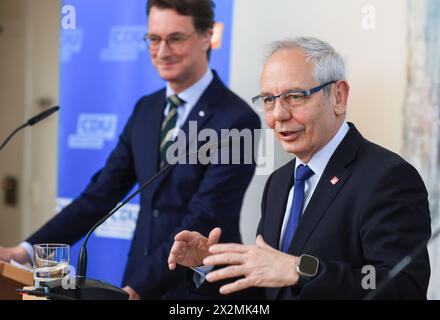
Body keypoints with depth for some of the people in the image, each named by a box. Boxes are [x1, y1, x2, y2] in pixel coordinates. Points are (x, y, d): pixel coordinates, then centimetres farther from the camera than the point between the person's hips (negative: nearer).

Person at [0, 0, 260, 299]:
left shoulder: (237, 120, -14)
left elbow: (201, 222, -20)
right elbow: (101, 194, 6)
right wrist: (28, 250, -4)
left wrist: (137, 288, -26)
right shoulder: (146, 109, 8)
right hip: (139, 281, 6)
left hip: (199, 290, -6)